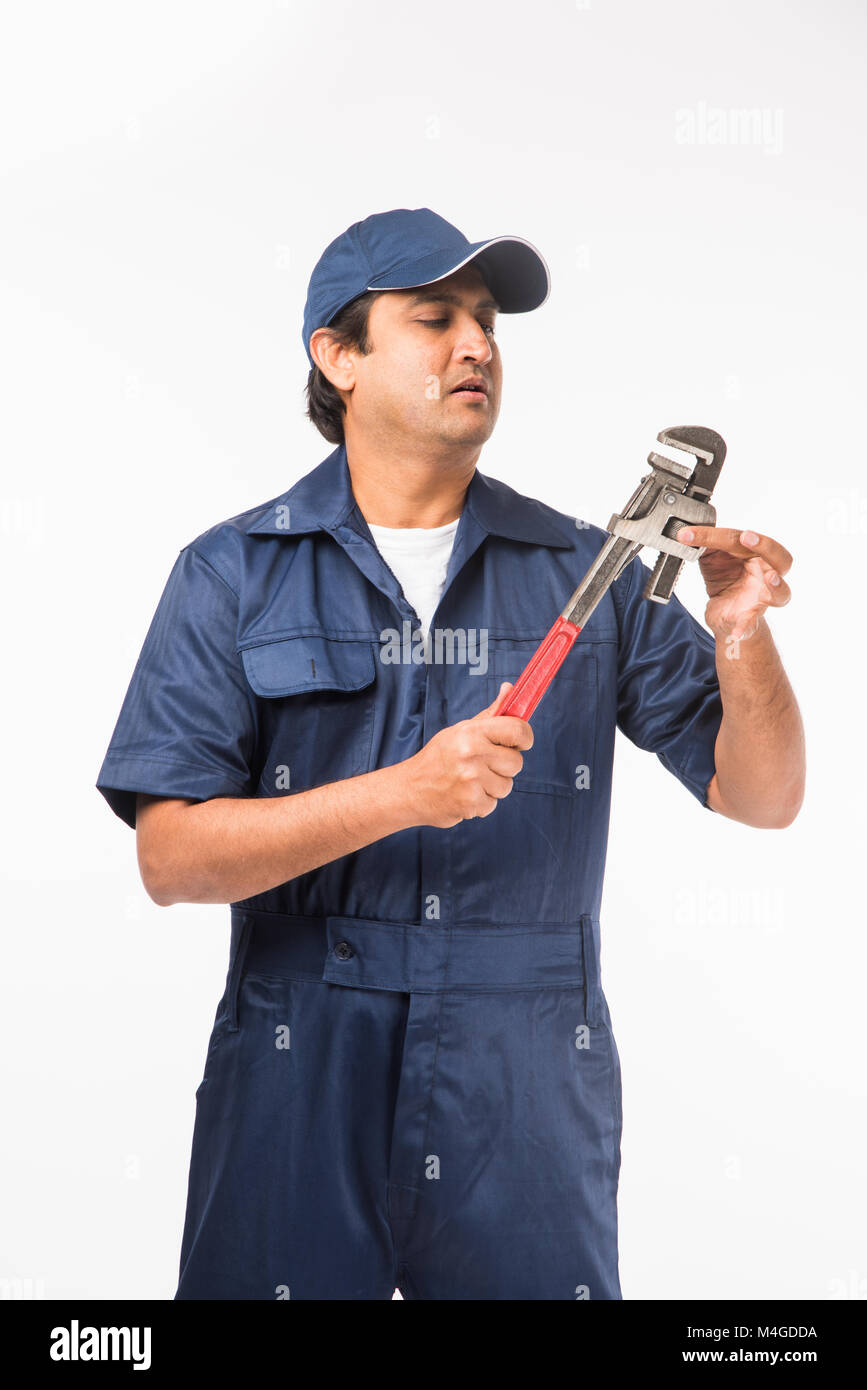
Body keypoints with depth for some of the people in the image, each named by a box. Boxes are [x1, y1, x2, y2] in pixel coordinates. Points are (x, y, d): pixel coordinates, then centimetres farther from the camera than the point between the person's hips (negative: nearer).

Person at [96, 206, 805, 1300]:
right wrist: (405, 793, -21)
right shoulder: (233, 576, 0)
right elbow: (171, 856, -9)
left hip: (530, 1100, 2)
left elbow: (762, 798, 4)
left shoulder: (584, 573, 4)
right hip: (300, 1093, -1)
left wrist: (742, 638, -15)